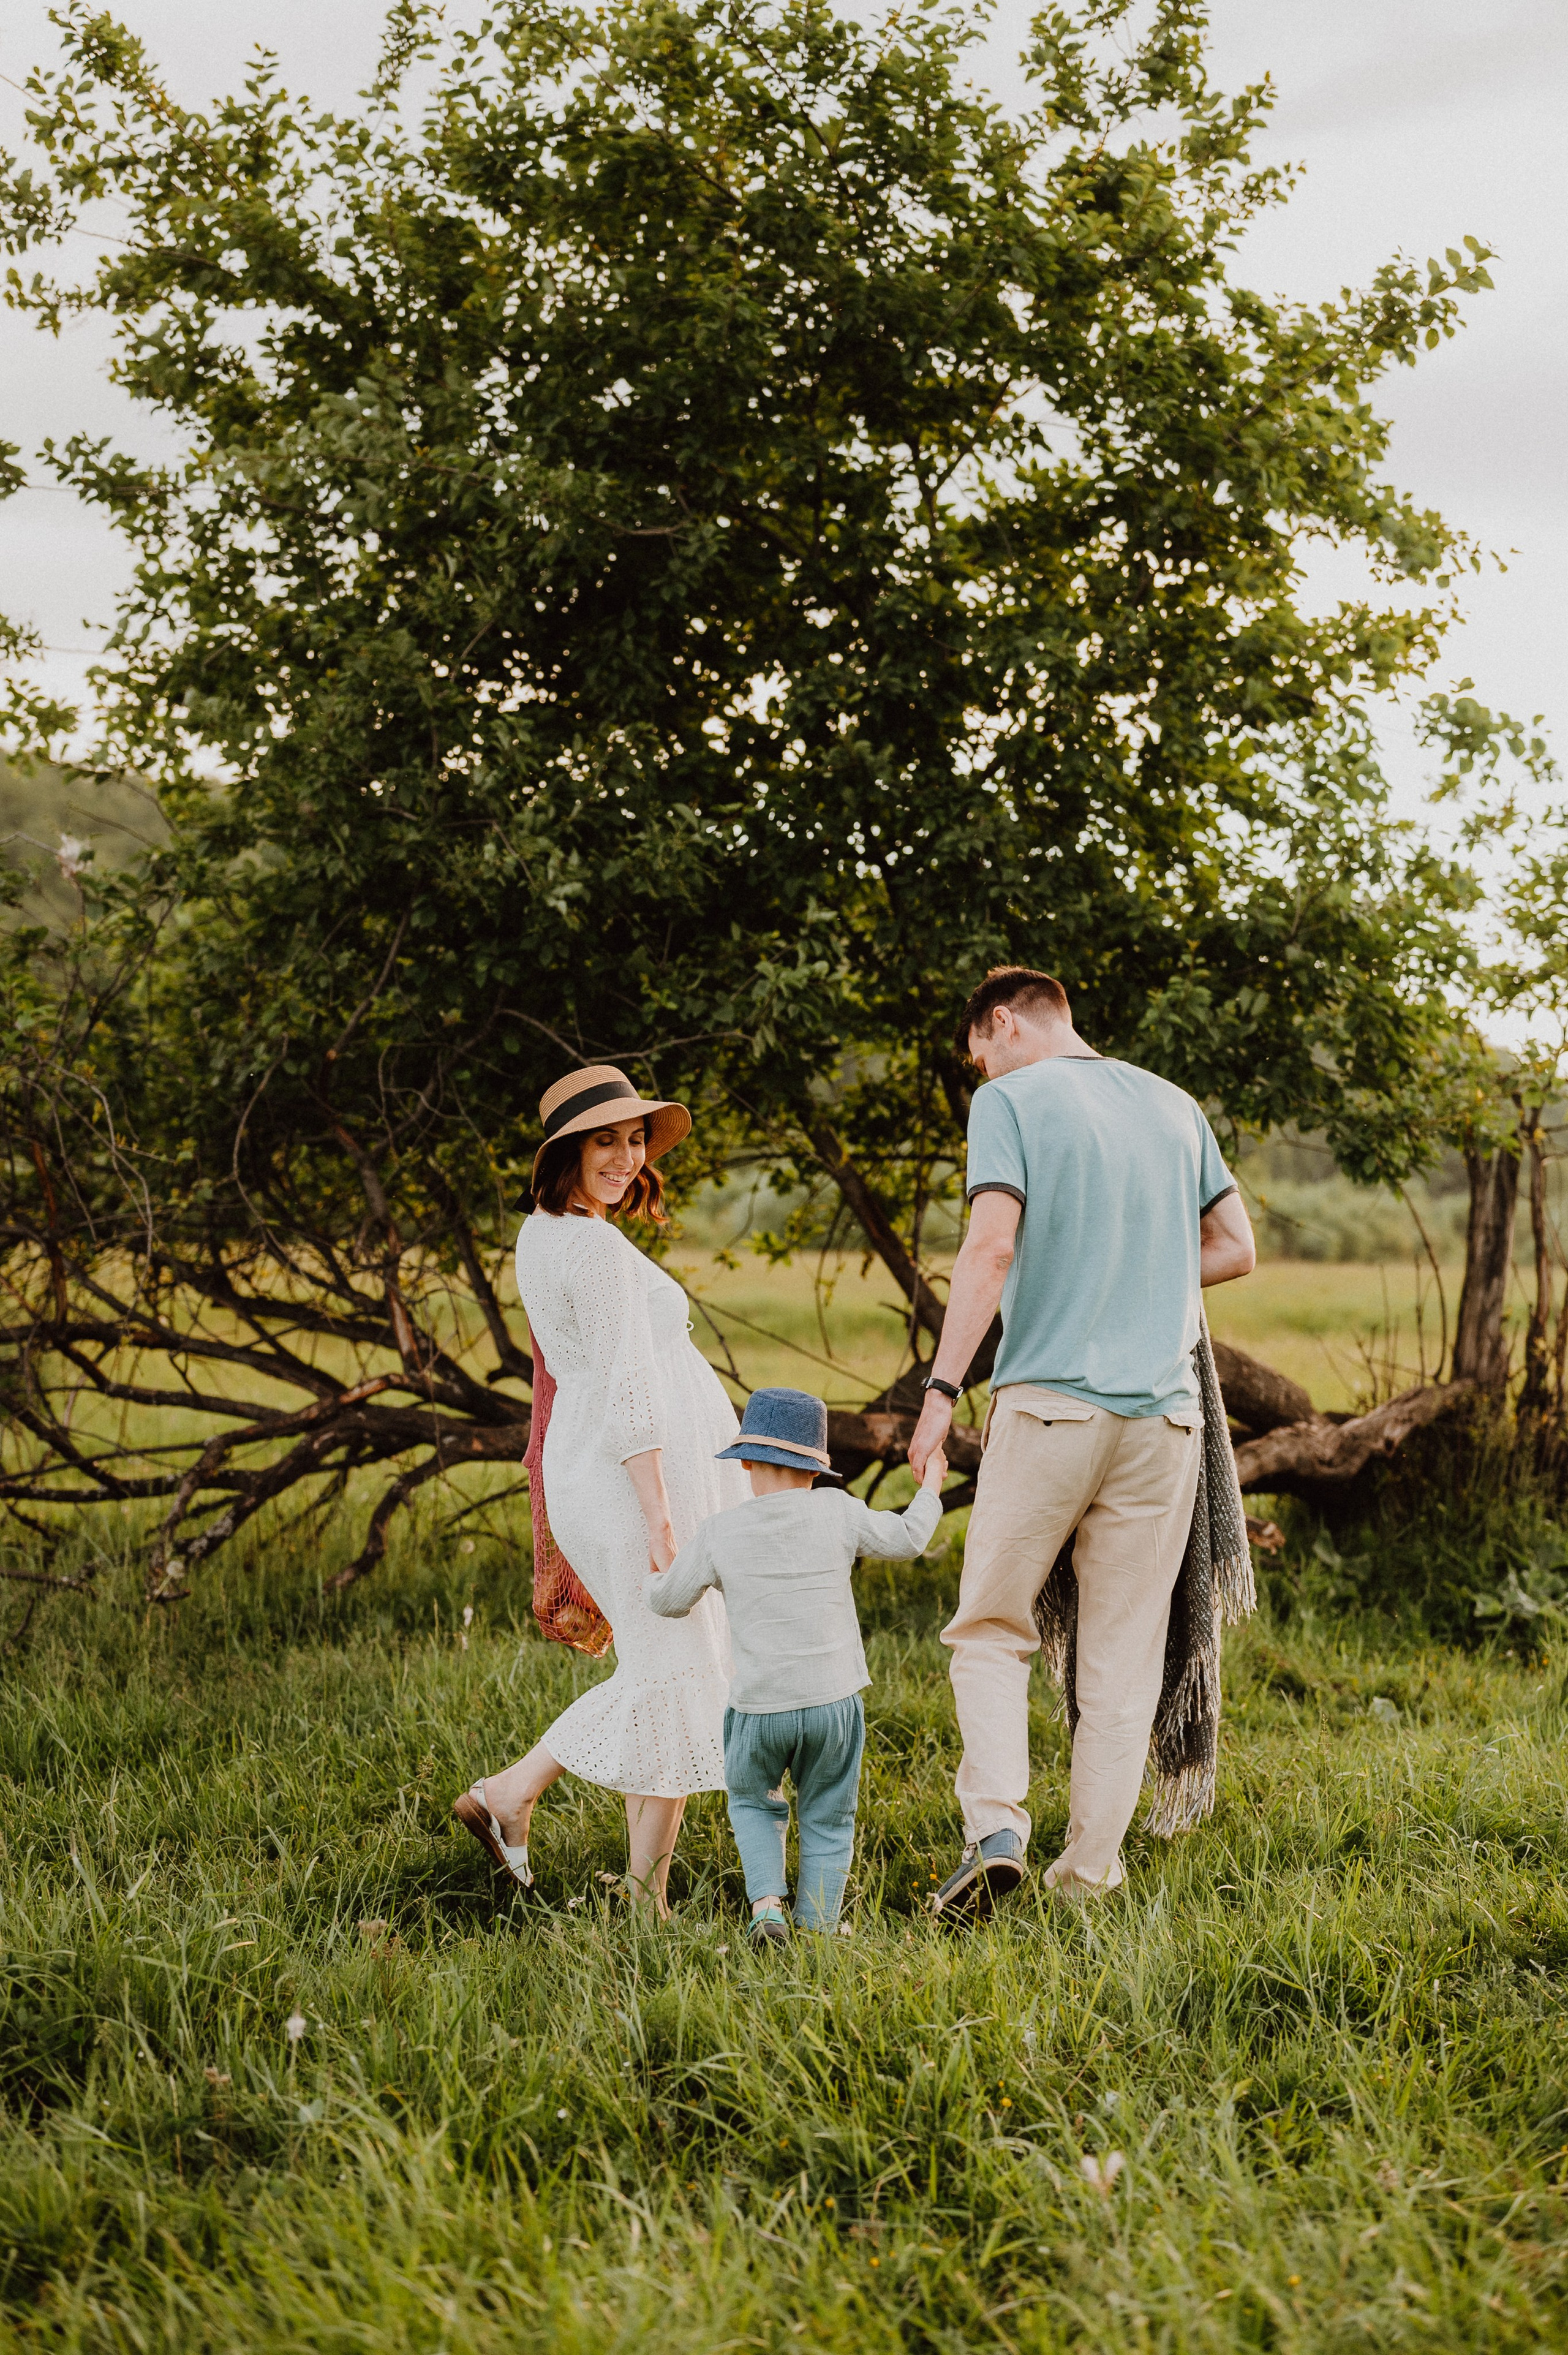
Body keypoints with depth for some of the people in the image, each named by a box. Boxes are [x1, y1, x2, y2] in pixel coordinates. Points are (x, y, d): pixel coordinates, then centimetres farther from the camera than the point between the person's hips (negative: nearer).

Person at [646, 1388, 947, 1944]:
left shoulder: (720, 1533, -3)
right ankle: (817, 1933, 12)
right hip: (834, 1700, 0)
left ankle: (767, 1903, 4)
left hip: (758, 1709, 0)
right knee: (827, 1822, 14)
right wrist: (930, 1489, 30)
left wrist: (654, 1582, 32)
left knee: (752, 1803, 23)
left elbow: (670, 1601, 9)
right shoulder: (836, 1512, -3)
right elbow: (905, 1540, 12)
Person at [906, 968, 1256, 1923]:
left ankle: (996, 1827, -9)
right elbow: (1237, 1247, 15)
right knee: (1125, 1655, 8)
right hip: (1164, 1406, 4)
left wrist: (942, 1387, -12)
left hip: (1050, 1401, -4)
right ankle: (1090, 1871, 9)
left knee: (992, 1629, 8)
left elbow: (992, 1245, -13)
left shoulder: (1012, 1099, -2)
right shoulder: (1175, 1105, 14)